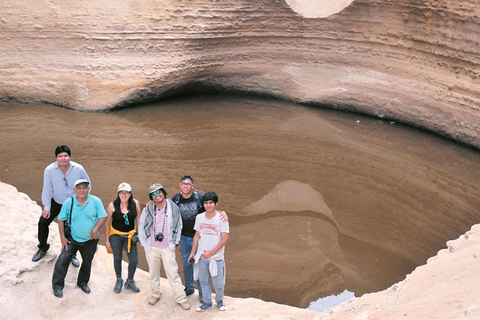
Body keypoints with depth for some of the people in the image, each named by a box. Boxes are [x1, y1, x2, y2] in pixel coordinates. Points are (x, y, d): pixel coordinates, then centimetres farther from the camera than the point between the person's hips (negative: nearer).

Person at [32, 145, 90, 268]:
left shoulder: (79, 169, -21)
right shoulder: (49, 170, -21)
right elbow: (47, 189, -11)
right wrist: (46, 208, -8)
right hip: (56, 202, 1)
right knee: (43, 222, 0)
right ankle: (43, 248, 27)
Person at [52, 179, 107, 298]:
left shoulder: (95, 201, -11)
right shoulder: (69, 202, -9)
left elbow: (103, 217, -7)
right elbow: (61, 220, -1)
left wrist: (95, 229, -22)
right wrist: (62, 237, -5)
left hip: (90, 240, 1)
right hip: (72, 239, -1)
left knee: (87, 262, 14)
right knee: (63, 259, -9)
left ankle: (83, 282, 37)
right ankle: (57, 286, 5)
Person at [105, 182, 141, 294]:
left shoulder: (135, 203, -9)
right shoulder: (112, 205, -13)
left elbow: (137, 220, 4)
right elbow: (107, 224, -5)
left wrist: (139, 234, 4)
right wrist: (107, 241, -3)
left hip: (130, 235, 1)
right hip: (115, 235, -1)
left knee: (134, 260, 0)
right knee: (117, 259, 9)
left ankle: (129, 281, 26)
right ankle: (119, 280, 35)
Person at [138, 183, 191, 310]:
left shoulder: (173, 208, -4)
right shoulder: (147, 210, -2)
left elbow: (179, 225, 7)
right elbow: (141, 226, 9)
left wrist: (175, 241, 6)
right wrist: (144, 242, 5)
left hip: (167, 247, -2)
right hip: (151, 247, 2)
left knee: (173, 273, -1)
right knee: (153, 272, 15)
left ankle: (181, 298, 8)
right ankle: (155, 294, 34)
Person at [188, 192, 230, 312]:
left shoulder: (221, 218, -12)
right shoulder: (199, 217, 2)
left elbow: (225, 239, -13)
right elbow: (197, 236, 11)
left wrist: (211, 253, -14)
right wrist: (193, 252, 8)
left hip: (216, 257, -3)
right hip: (201, 256, 4)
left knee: (218, 283, 4)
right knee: (203, 281, 13)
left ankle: (219, 301, 29)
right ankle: (207, 302, 31)